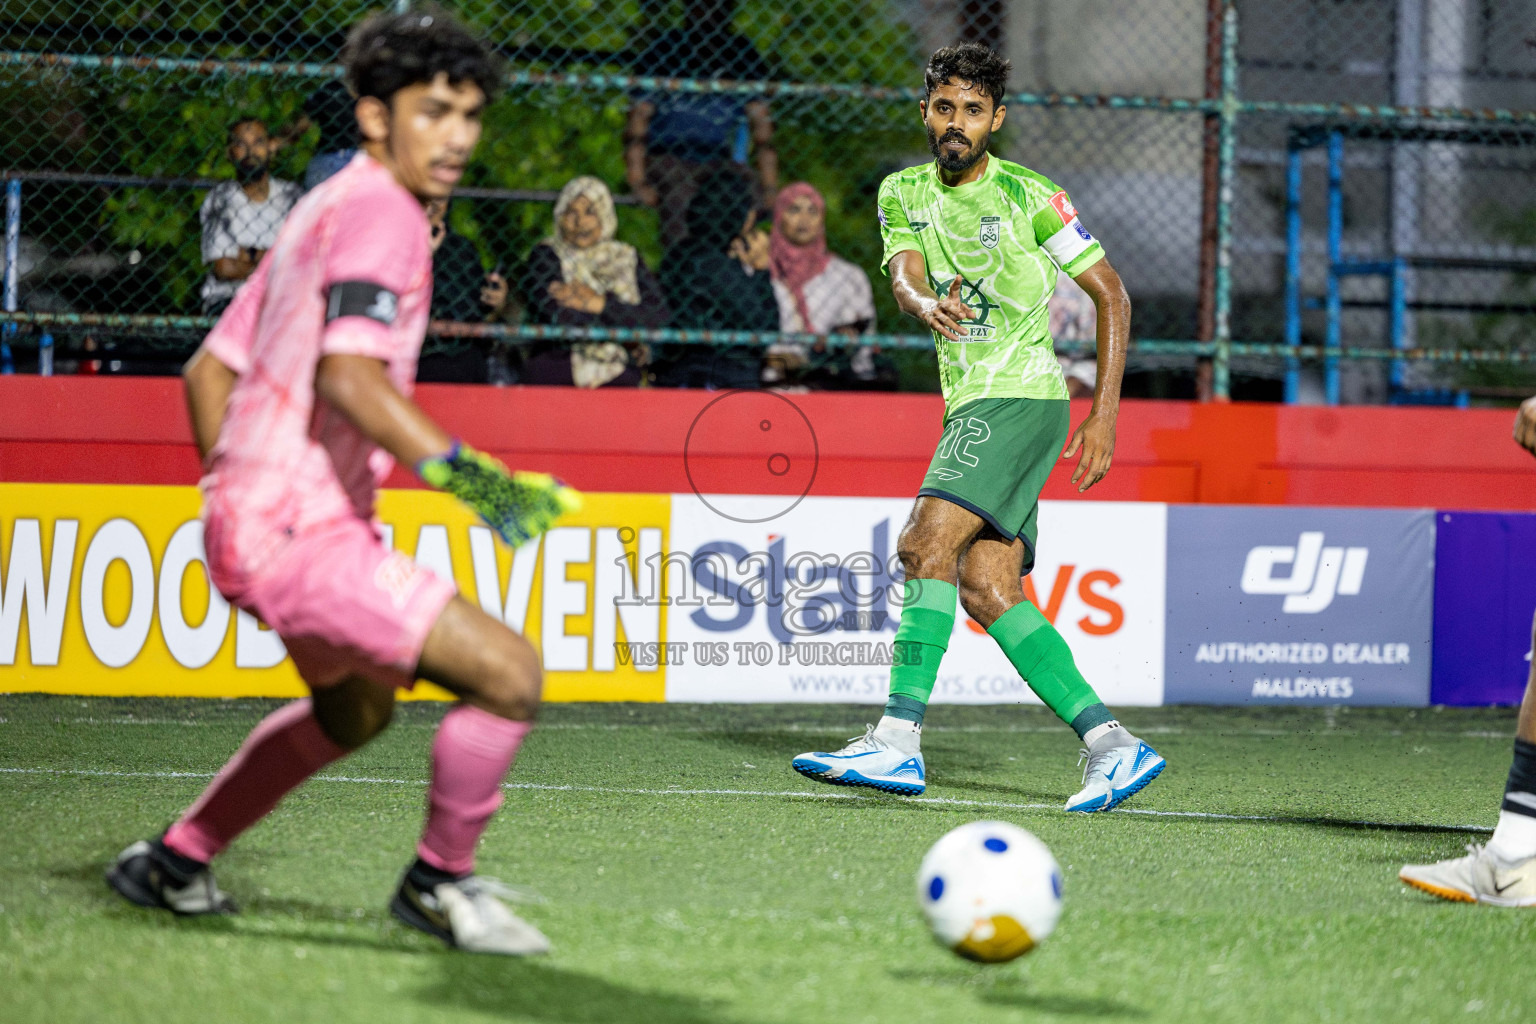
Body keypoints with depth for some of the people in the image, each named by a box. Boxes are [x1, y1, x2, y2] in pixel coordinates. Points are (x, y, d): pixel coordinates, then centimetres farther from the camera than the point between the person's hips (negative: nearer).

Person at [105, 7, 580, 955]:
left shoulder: (324, 210, 16)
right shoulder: (379, 212, -14)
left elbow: (209, 369, 21)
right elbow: (350, 374, -31)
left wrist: (233, 507, 28)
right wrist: (461, 469, -41)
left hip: (256, 515, 11)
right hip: (298, 531, -11)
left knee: (356, 709, 34)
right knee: (508, 671, -17)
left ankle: (172, 865, 42)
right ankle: (441, 883, 1)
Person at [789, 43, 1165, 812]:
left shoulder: (1027, 196, -3)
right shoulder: (902, 194, 12)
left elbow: (1111, 294, 1)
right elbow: (904, 276, -5)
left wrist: (1104, 415, -5)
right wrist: (925, 304, -31)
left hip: (1022, 396, -7)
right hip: (969, 406, 7)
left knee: (926, 542, -21)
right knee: (986, 588, -3)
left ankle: (898, 740, -27)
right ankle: (1110, 744, -2)